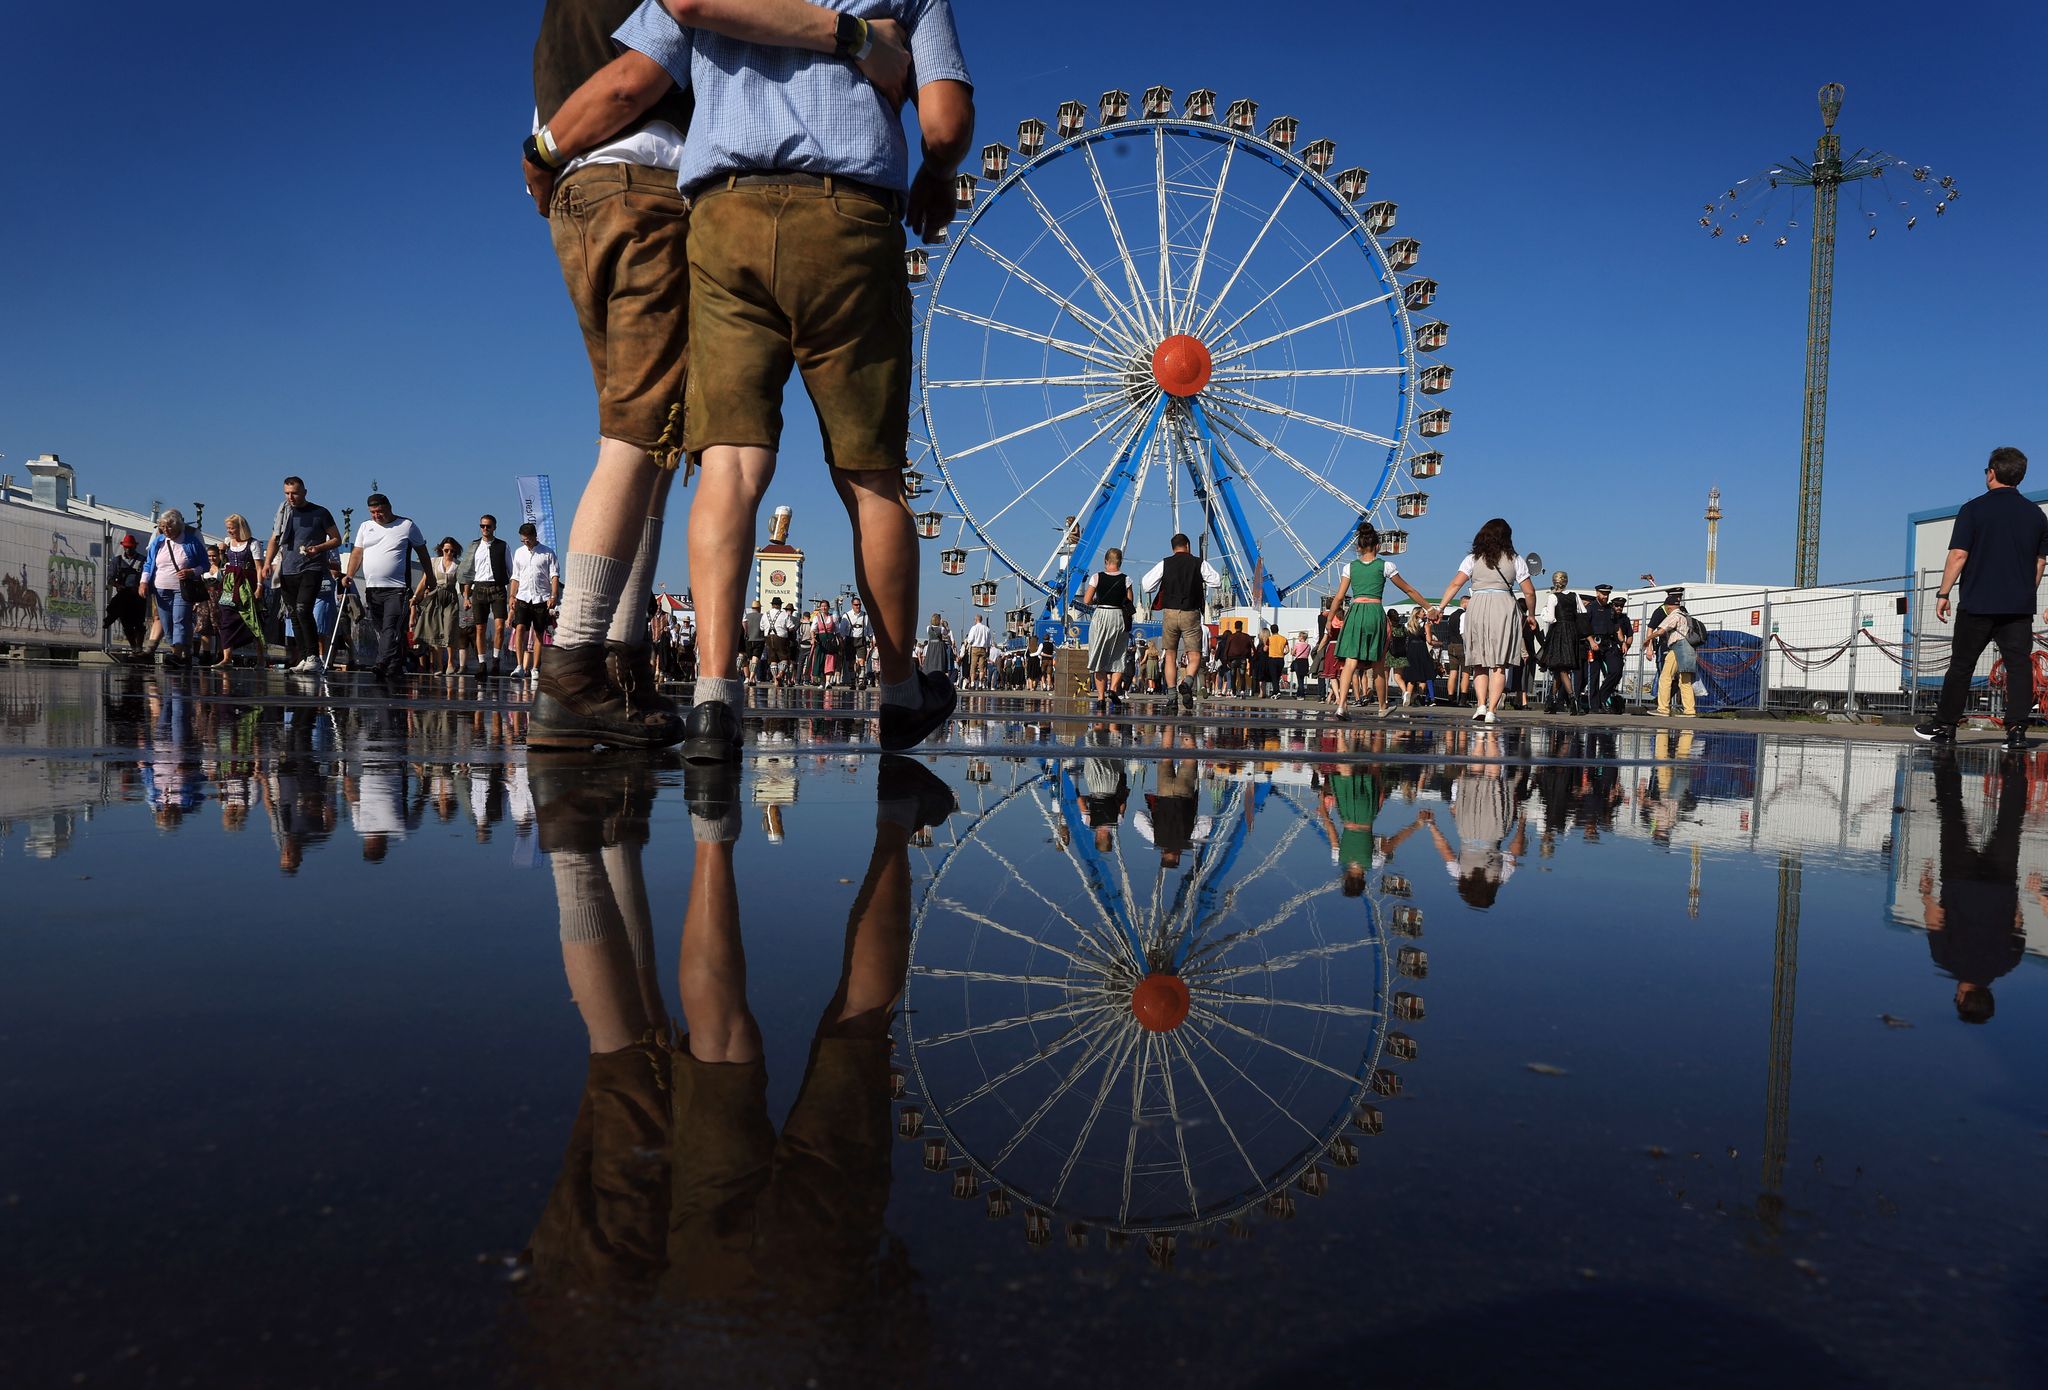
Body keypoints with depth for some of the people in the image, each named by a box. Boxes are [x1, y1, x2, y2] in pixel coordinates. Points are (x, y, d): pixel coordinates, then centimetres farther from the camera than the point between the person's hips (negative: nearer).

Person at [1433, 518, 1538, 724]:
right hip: (1504, 607, -1)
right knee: (1499, 664, 2)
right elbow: (1529, 592, 6)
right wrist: (1531, 615, 20)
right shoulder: (1515, 560, 8)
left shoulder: (1473, 559, 8)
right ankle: (1491, 710, -5)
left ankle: (1481, 705, -5)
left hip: (1478, 608, 1)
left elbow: (1455, 584, -3)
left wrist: (1439, 607, -3)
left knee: (1479, 663, 9)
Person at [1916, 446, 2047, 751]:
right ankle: (2017, 730, -8)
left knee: (1961, 665, 6)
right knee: (2019, 665, 0)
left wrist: (1943, 593, -4)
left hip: (1977, 603, -3)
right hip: (2019, 606, 3)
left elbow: (1958, 555, -10)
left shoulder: (1974, 509, -5)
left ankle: (1944, 725, 14)